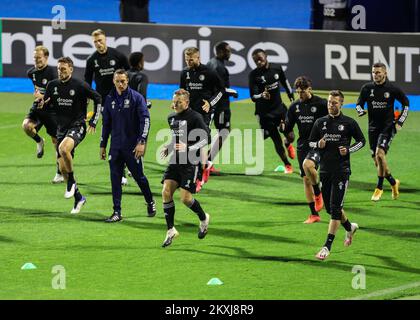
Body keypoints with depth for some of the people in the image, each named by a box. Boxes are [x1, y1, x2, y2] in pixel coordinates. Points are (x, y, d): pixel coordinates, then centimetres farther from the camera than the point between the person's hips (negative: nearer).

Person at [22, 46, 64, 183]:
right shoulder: (31, 72, 2)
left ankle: (60, 174, 12)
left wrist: (43, 97, -27)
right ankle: (39, 141, 8)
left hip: (51, 110, -5)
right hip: (37, 107, 5)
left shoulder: (52, 73, -17)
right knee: (26, 125, -25)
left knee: (56, 141, 2)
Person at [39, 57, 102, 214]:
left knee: (63, 148, -35)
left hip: (77, 126, -6)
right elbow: (47, 106, 13)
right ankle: (78, 197, 20)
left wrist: (94, 121, -2)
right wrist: (42, 104, -11)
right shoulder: (52, 86, 4)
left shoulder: (80, 86, -9)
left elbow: (97, 99, 1)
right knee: (63, 168, 3)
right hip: (61, 128, 6)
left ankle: (71, 182, -14)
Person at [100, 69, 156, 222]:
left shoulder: (136, 98, -6)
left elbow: (145, 119, -11)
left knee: (138, 176, 6)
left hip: (133, 146, -4)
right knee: (115, 178, -1)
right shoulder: (110, 99, 8)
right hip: (116, 146, 4)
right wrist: (103, 145, 15)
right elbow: (106, 123, 16)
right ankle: (117, 212, 3)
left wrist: (142, 142, -19)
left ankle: (150, 202, 30)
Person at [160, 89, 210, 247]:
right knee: (166, 192, -7)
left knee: (185, 198, -9)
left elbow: (206, 138, -13)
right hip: (176, 161, 7)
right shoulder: (172, 118, 12)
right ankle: (171, 230, 1)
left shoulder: (195, 117, -11)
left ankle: (203, 218, 22)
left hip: (191, 162, -7)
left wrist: (188, 148, -23)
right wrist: (168, 148, 9)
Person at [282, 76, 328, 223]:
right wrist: (282, 127, -11)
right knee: (306, 179, 6)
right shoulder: (295, 107, 7)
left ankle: (318, 193, -8)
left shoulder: (321, 104, -7)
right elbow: (288, 127, 11)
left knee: (308, 164, -34)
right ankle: (314, 214, 16)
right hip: (303, 144, 6)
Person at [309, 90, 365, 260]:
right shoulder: (320, 122, 8)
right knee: (330, 207, 13)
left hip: (341, 171, -5)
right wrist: (318, 144, -7)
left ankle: (327, 246, -12)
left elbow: (361, 141, 7)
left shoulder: (349, 123, -2)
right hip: (325, 171, 5)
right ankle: (349, 227, 43)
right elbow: (311, 142, 15)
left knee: (335, 208, -11)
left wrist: (348, 150, -9)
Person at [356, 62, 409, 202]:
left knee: (380, 154, -23)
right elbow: (359, 103, 13)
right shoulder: (367, 88, 2)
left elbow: (406, 103, 9)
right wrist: (360, 110, -11)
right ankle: (393, 182, 28)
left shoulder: (392, 89, -5)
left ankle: (379, 187, -13)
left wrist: (400, 122, 2)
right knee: (376, 160, 5)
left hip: (388, 126, -4)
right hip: (373, 127, 4)